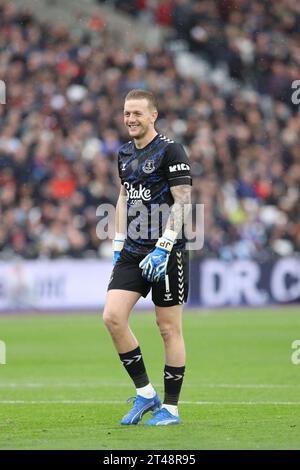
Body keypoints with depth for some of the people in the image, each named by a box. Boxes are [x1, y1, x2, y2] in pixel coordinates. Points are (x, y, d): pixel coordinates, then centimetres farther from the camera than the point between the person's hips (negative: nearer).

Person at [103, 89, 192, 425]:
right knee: (112, 316, -7)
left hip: (167, 251, -7)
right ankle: (145, 393, 5)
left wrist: (163, 248, -19)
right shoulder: (125, 154, 13)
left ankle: (170, 407, 8)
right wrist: (119, 244, 16)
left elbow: (183, 202, -13)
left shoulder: (170, 150, -9)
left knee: (169, 329, -1)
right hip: (133, 252, 7)